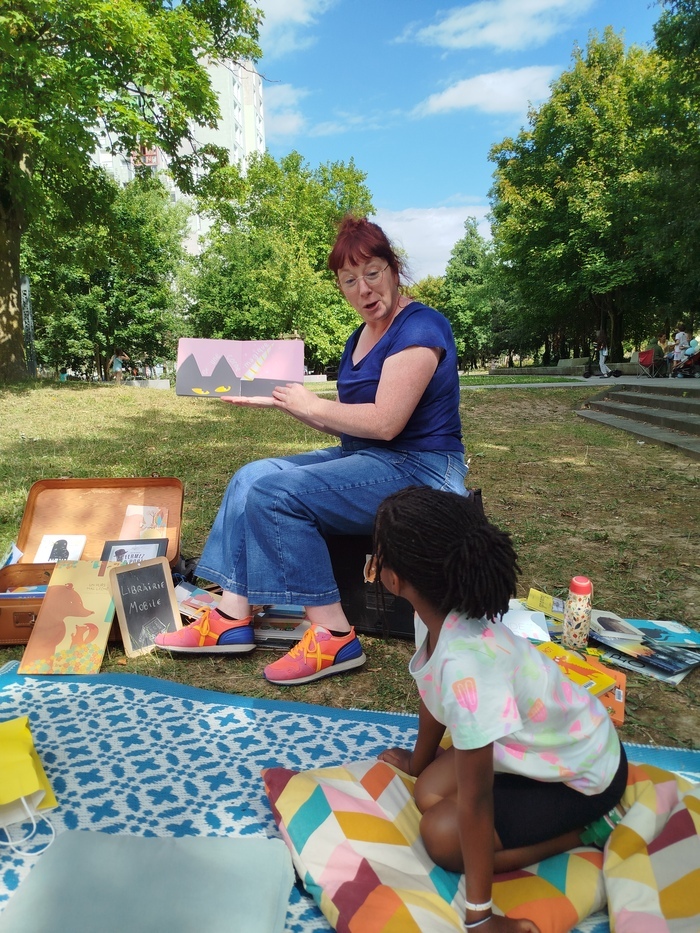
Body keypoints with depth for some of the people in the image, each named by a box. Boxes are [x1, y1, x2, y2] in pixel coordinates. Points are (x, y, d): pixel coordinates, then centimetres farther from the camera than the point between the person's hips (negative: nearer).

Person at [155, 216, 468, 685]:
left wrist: (310, 405, -10)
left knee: (275, 493, -22)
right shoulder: (362, 337, 16)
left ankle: (334, 637, -15)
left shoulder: (420, 328, -13)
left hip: (418, 470, -10)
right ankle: (233, 618, -4)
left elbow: (384, 422, -22)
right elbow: (345, 420, 14)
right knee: (252, 477, 1)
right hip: (367, 460, 10)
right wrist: (279, 399, 9)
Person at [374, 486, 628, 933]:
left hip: (583, 773, -7)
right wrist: (417, 762, 23)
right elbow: (434, 697, 5)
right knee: (430, 794, 1)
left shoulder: (466, 661, -41)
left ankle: (588, 828, 3)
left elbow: (474, 800, -30)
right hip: (544, 743, 7)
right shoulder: (443, 616, -16)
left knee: (442, 835, -12)